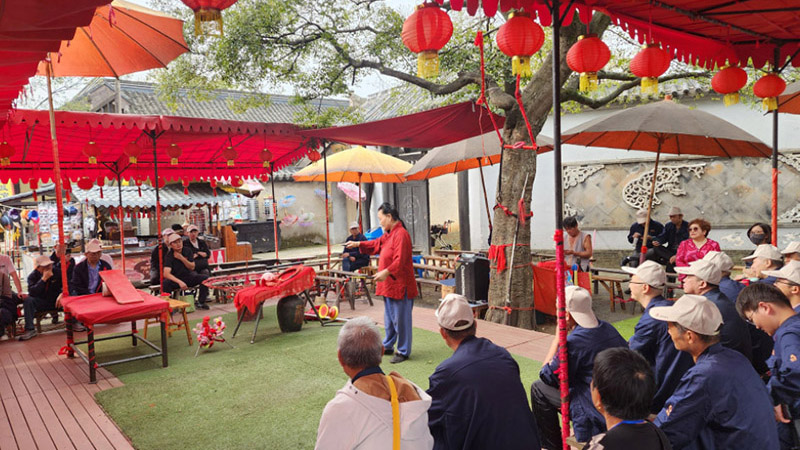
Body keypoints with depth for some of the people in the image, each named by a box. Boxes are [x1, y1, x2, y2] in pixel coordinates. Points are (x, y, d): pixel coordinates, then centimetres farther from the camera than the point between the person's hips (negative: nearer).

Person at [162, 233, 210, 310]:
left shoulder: (187, 251, 1)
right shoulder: (169, 256, -13)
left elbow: (192, 267, 0)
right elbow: (166, 274, -26)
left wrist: (182, 258, -16)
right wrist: (180, 282, -40)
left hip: (188, 277, 4)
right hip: (175, 279, -4)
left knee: (205, 278, -18)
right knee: (165, 284, -37)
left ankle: (200, 302, -10)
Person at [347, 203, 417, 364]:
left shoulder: (401, 234, -19)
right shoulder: (388, 234, 14)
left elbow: (400, 260, -29)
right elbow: (376, 244, 30)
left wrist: (387, 272, -40)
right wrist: (358, 244, 24)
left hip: (400, 286, -10)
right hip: (389, 285, 10)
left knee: (401, 319, -1)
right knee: (389, 319, 21)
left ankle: (403, 352, 11)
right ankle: (388, 346, 35)